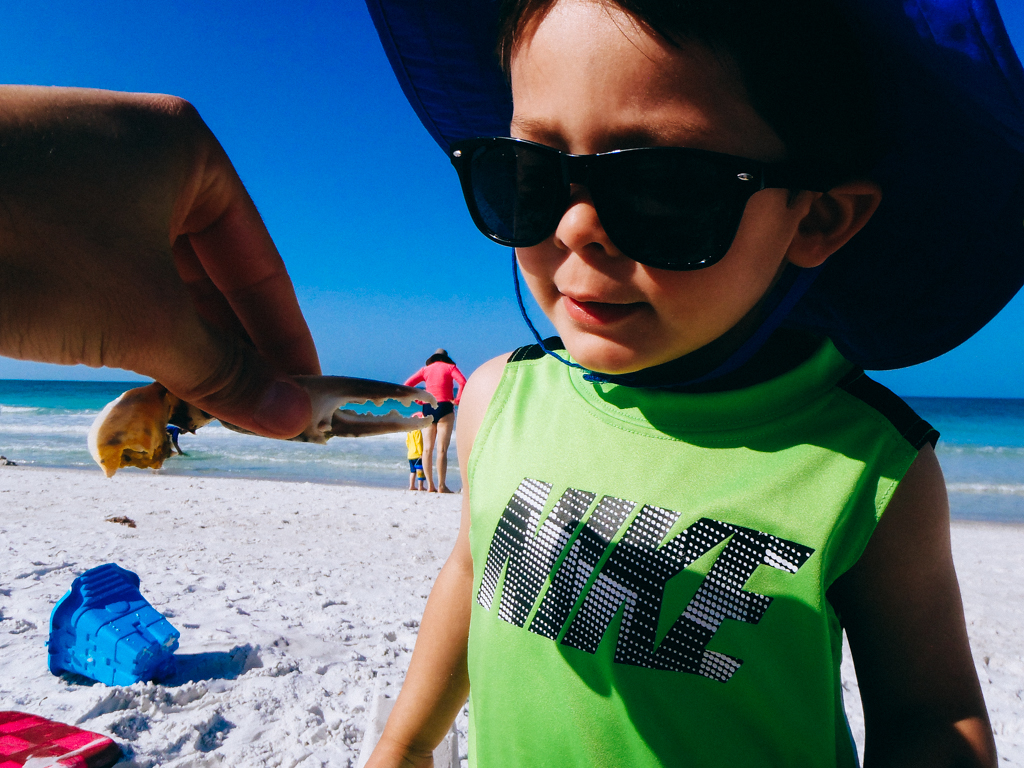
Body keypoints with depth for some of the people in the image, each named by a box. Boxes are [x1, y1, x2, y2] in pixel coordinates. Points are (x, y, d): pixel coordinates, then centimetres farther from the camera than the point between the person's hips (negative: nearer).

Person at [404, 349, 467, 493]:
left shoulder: (425, 369, 17)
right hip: (444, 407, -3)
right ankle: (441, 486, -9)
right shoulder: (450, 367, 8)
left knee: (427, 448, 6)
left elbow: (407, 384, 8)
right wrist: (456, 400, -4)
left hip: (427, 408, 3)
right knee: (442, 449, -6)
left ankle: (430, 485, 5)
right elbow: (462, 382, -11)